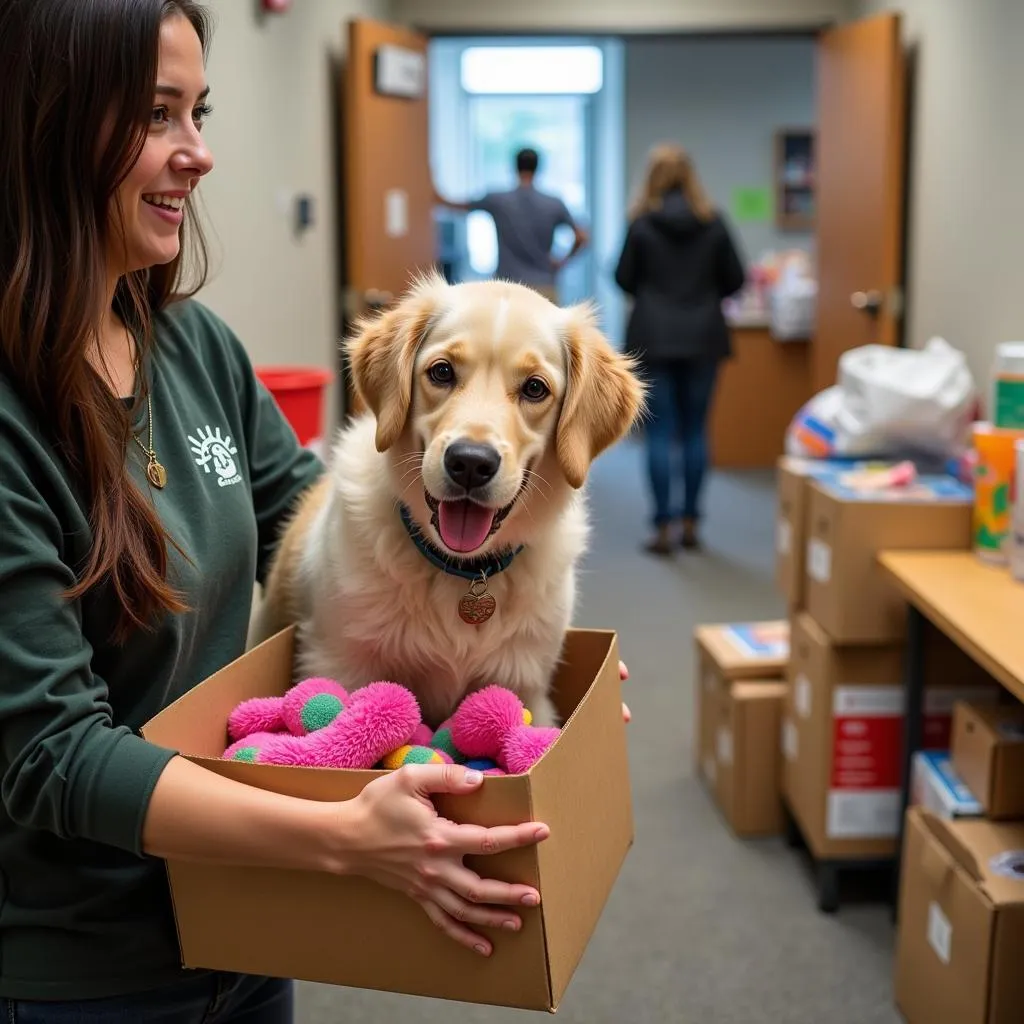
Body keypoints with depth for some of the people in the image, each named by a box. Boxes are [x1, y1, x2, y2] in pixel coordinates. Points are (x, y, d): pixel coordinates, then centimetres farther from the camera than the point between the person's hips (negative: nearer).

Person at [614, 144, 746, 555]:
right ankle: (689, 522, 14)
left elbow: (624, 278, -1)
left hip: (654, 339, -2)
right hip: (702, 338, 2)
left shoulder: (642, 223, -7)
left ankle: (664, 528, 0)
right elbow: (734, 279, 3)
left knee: (660, 433, 1)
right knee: (695, 431, 9)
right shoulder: (713, 222, -1)